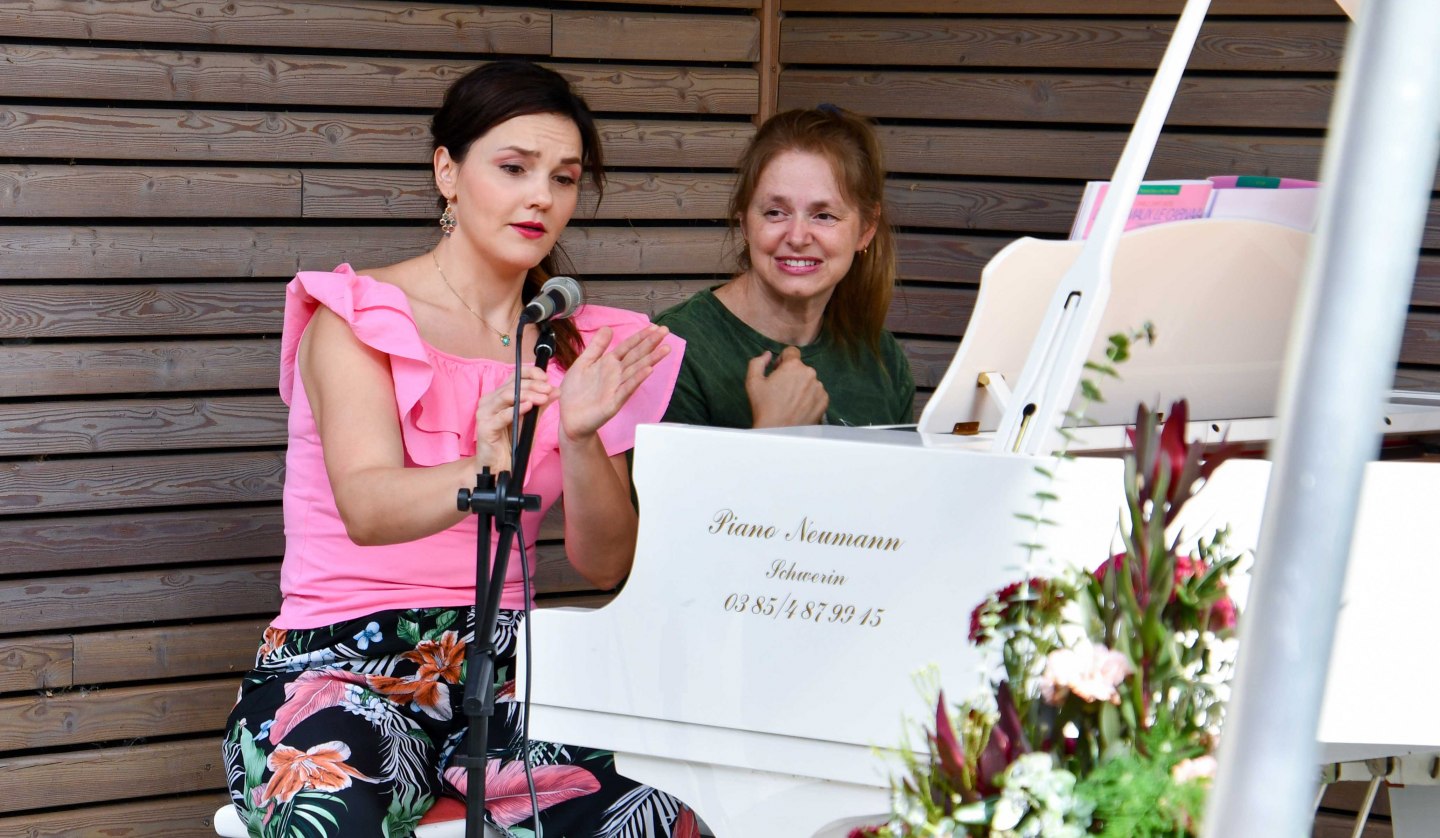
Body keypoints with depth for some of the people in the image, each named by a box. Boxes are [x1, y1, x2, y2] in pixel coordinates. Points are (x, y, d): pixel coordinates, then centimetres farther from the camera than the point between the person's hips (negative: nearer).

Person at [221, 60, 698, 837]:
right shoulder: (357, 318, -2)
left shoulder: (579, 345, 12)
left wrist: (581, 438, -18)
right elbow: (367, 509, -20)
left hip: (501, 657, 4)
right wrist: (484, 475, -41)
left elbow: (605, 566, 1)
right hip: (341, 657, -4)